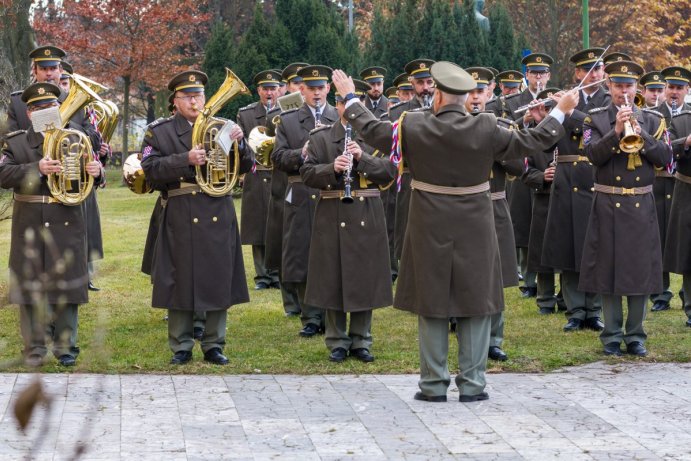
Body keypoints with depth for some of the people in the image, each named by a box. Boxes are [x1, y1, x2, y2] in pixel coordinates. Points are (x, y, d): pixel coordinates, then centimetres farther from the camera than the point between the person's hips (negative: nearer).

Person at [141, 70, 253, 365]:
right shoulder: (159, 132, 4)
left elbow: (246, 167, 9)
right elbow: (151, 170, -9)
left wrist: (239, 143, -11)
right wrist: (186, 160, -20)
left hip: (218, 216, 3)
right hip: (181, 217, -3)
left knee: (218, 281, 5)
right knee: (181, 282, 1)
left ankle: (214, 345, 15)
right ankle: (181, 347, 11)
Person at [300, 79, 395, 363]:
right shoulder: (321, 138, 4)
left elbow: (389, 172, -2)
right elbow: (307, 174, -1)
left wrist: (363, 157, -15)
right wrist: (332, 168, -18)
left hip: (368, 218, 1)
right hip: (332, 218, -1)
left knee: (365, 278, 5)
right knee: (334, 279, 2)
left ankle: (361, 341, 15)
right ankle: (337, 342, 12)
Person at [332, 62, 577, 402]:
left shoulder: (414, 127, -10)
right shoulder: (486, 129, -11)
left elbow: (373, 131, 4)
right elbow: (530, 142, -1)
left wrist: (350, 98, 20)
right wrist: (560, 112, 13)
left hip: (430, 230, 0)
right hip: (475, 231, 0)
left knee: (431, 304, 8)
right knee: (475, 306, 7)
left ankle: (434, 384, 10)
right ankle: (472, 384, 7)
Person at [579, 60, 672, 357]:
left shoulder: (652, 120, 9)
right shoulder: (595, 119, 3)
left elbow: (666, 158, -3)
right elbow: (593, 154, -12)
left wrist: (641, 135, -16)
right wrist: (616, 132, -24)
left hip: (641, 207, 2)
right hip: (608, 206, -2)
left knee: (640, 270, 3)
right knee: (608, 269, 1)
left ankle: (635, 336, 11)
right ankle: (612, 336, 9)